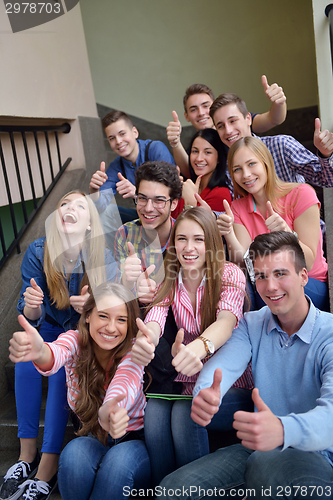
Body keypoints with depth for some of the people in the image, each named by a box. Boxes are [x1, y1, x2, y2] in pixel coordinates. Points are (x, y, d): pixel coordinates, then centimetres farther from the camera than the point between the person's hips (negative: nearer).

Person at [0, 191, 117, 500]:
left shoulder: (104, 260, -20)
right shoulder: (37, 252, -15)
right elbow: (31, 317, -14)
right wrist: (31, 308, -39)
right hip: (51, 327, 3)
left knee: (61, 366, -28)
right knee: (25, 354, -25)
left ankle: (48, 467, -20)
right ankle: (27, 453, -13)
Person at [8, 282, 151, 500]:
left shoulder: (133, 350, -17)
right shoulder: (76, 341, -12)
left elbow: (124, 383, -39)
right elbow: (58, 353, -37)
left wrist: (110, 410, -64)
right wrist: (41, 353, -63)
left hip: (135, 440, -1)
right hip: (93, 439, 2)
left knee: (119, 460, -34)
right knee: (74, 453, -31)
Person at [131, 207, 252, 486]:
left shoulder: (230, 275, -11)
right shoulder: (170, 283, 0)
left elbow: (227, 320, -30)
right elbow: (155, 319, -19)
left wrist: (200, 346, -54)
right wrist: (145, 339, -45)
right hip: (189, 382, 4)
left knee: (185, 414, -28)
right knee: (154, 411, -23)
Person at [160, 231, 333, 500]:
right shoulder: (252, 324, 5)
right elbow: (222, 364, -11)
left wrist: (282, 430, -50)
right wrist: (205, 394, -36)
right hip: (258, 449, 4)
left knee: (266, 465, -37)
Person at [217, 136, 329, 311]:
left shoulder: (301, 194, -11)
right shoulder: (238, 208, 3)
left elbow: (308, 264, -14)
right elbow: (243, 262, -10)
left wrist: (287, 234, -32)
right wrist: (228, 234, -28)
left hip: (312, 289, -3)